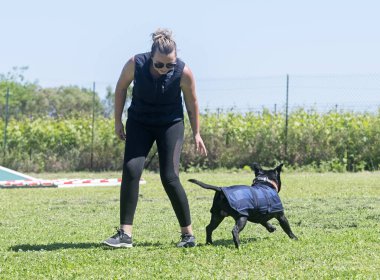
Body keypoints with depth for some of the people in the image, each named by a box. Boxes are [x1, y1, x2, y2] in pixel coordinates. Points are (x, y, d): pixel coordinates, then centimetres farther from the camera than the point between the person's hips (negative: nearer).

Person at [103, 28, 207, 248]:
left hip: (171, 124, -1)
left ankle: (188, 234, 0)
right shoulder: (135, 64, -22)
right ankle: (125, 234, -12)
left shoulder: (183, 72, -23)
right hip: (139, 123, 2)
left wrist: (196, 133, 2)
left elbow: (192, 103, -6)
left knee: (170, 177, -13)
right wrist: (118, 121, 2)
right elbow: (121, 87, -2)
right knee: (131, 170, -15)